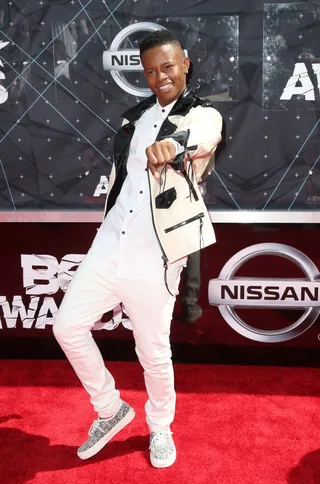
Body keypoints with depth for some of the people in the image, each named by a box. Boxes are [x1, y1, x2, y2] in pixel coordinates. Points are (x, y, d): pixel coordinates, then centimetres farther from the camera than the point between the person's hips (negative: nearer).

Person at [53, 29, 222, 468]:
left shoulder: (204, 115, -4)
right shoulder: (133, 117, 13)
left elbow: (199, 137, -30)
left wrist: (170, 145, -53)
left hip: (155, 258, -5)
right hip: (109, 245, 5)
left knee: (154, 354, 6)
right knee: (68, 326, 3)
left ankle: (160, 427, 37)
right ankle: (111, 409, 27)